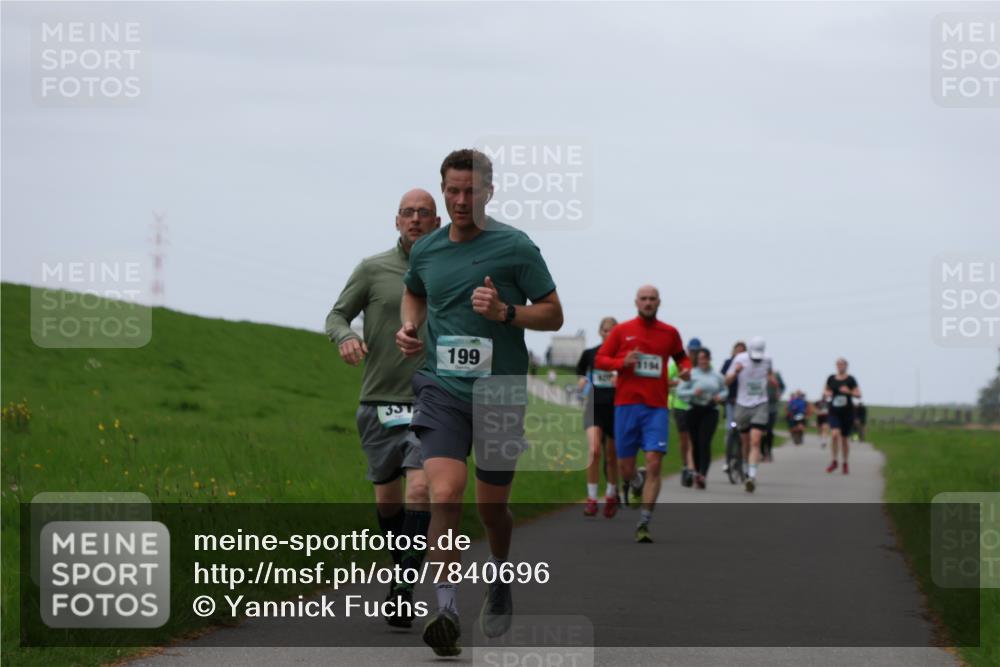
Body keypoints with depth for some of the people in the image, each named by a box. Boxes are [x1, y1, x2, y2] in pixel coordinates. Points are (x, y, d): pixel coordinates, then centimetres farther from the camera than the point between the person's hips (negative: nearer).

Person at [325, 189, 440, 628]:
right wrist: (345, 337, -16)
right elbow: (336, 315, 6)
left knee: (421, 488, -17)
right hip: (380, 401, 1)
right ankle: (404, 570, 31)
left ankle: (404, 590, -16)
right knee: (387, 497, 8)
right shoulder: (373, 270, 2)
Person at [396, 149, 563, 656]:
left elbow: (553, 314, -2)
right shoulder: (426, 249, 7)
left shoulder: (516, 247, -5)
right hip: (442, 388, 1)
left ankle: (500, 583, 42)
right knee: (445, 494, -20)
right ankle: (446, 610, -23)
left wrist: (505, 312, -18)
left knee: (491, 505, 11)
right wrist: (409, 327, 10)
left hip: (500, 393, -1)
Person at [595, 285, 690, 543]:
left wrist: (686, 369, 2)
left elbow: (681, 357, 24)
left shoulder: (670, 333, 9)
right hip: (627, 405, 0)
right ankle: (637, 483, 40)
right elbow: (600, 359, 6)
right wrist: (622, 362, -12)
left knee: (654, 463, -13)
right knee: (625, 468, 2)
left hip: (657, 407, 0)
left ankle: (643, 525, -11)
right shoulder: (621, 331, 6)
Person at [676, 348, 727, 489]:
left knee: (705, 443, -14)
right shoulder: (692, 374, 0)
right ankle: (697, 471, 25)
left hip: (711, 411, 0)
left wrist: (721, 396, 1)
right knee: (696, 443, 5)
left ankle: (703, 475, -22)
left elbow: (725, 390, 23)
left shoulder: (717, 377, 9)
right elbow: (680, 390, -3)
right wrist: (693, 393, -19)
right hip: (694, 410, 0)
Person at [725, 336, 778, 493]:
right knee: (746, 443, 11)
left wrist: (772, 378, 3)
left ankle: (752, 476, -25)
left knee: (755, 442, -16)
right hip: (742, 405, 1)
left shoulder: (767, 361, 4)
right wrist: (735, 372, -23)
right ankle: (748, 470, 34)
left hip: (760, 405, -1)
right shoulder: (740, 359, -2)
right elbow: (727, 381, -2)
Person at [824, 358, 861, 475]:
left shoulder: (850, 380, -3)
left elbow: (858, 395, -5)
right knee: (834, 434, -21)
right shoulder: (831, 379, 5)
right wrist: (827, 393, -2)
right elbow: (826, 390, 21)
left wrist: (849, 392, -23)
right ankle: (834, 461, -8)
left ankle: (845, 464, 25)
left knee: (844, 439, 7)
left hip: (847, 412, -1)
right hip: (834, 412, 1)